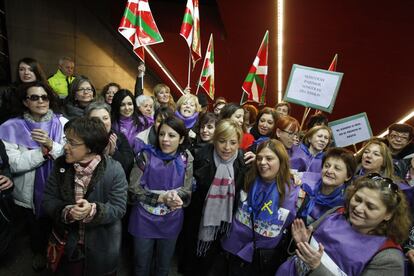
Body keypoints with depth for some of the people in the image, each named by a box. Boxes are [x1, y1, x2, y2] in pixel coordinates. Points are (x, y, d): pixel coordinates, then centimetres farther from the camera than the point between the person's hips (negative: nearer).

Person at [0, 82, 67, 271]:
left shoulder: (62, 123, -8)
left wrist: (52, 145, -28)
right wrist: (44, 151, -24)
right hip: (30, 195, 0)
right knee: (36, 227, 23)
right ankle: (39, 252, 53)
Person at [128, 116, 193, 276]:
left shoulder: (185, 159, -7)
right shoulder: (146, 156, -12)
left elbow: (186, 191, -7)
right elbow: (134, 189, -14)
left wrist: (173, 197, -28)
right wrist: (161, 198, -23)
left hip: (171, 221, 2)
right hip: (144, 219, -1)